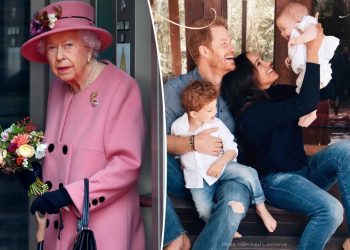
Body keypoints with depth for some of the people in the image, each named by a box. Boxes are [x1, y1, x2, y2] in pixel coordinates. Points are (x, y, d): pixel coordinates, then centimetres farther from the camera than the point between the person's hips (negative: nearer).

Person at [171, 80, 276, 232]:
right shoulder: (177, 127, -8)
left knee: (248, 173, -25)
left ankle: (261, 208, -7)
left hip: (219, 167, 0)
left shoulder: (216, 124, -10)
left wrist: (220, 163, -22)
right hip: (197, 177, 0)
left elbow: (231, 148, -6)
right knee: (205, 212, -22)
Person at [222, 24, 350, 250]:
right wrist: (312, 52, -28)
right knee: (331, 210, -33)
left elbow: (320, 89, 10)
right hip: (276, 180, -8)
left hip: (302, 170, 9)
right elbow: (307, 103, -32)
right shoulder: (253, 112, -21)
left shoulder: (276, 94, 6)